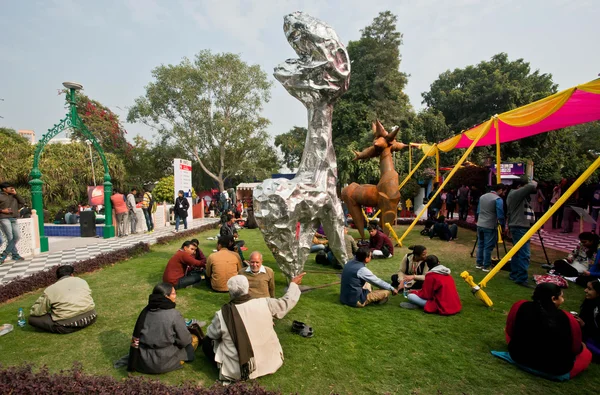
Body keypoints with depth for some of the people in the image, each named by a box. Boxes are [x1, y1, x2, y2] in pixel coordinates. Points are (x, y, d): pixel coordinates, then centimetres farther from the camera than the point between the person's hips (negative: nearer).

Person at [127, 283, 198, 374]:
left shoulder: (146, 310, -2)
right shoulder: (174, 314, -19)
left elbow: (136, 336, 6)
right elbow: (184, 341, -11)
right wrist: (190, 338, 10)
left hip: (142, 361, 7)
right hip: (162, 363, -6)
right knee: (194, 339, 9)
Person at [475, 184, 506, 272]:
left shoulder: (482, 197, 10)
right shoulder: (498, 199, -12)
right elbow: (500, 215, -14)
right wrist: (503, 225, -1)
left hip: (480, 225, 7)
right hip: (490, 227, -7)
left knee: (480, 245, 15)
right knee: (488, 247, 2)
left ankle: (479, 264, 22)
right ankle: (486, 266, 8)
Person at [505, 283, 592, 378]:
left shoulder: (521, 306, -15)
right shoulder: (566, 319, -23)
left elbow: (510, 332, 0)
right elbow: (575, 349, -7)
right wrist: (582, 346, 17)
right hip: (553, 368, -1)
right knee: (586, 353, 22)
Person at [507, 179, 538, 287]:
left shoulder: (512, 195, 18)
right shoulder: (517, 193, -13)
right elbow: (532, 186, -20)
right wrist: (533, 183, 0)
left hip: (516, 227, 11)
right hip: (520, 227, -11)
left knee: (517, 252, 15)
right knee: (524, 254, -11)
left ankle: (514, 274, 22)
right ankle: (521, 279, -10)